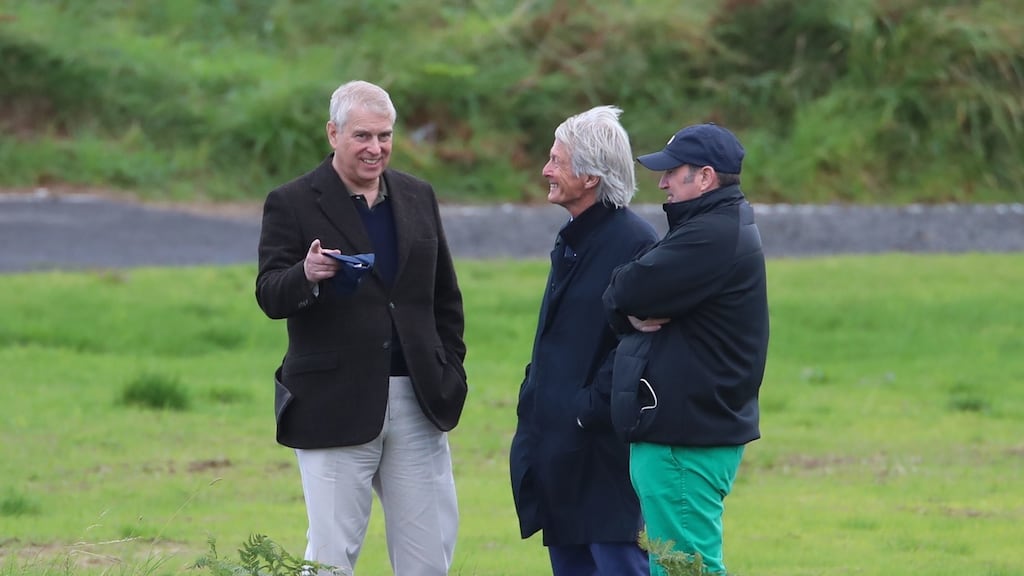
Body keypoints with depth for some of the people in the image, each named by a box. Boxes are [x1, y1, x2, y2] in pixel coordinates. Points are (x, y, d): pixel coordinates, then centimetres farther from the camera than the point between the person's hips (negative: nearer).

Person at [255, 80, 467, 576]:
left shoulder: (418, 198, 14)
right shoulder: (292, 204, -1)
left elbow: (445, 297, 20)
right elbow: (269, 296, -10)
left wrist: (450, 372, 10)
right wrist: (307, 275, -31)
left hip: (417, 401, 4)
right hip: (336, 405, -4)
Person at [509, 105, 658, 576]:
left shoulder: (634, 243, -14)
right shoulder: (571, 241, 16)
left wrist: (589, 409, -20)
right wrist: (534, 396, 13)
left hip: (604, 449, -10)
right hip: (559, 447, 10)